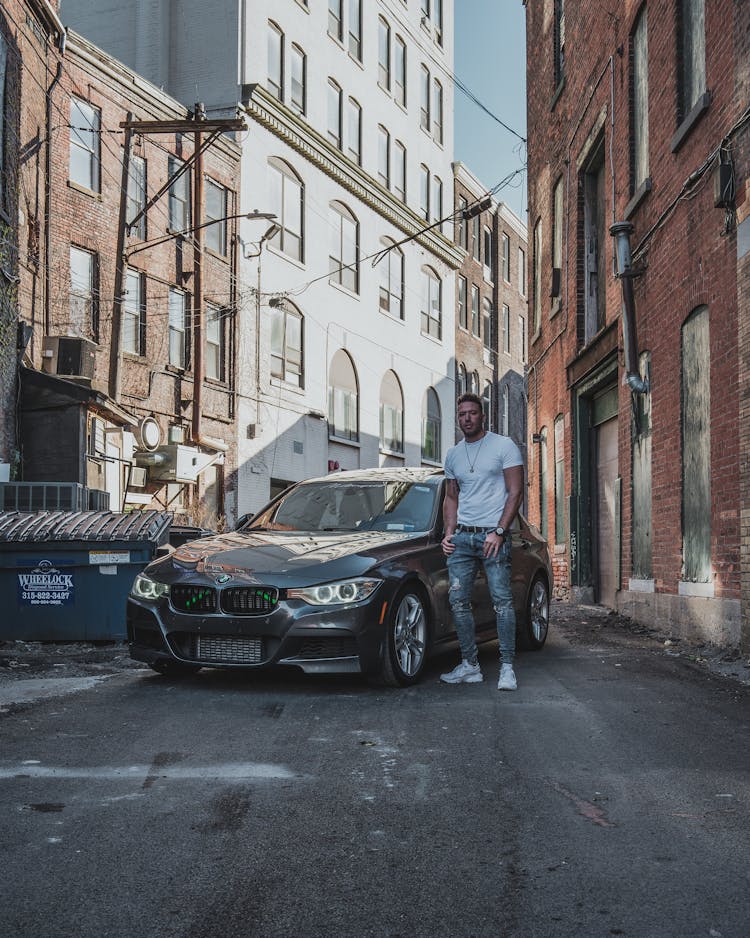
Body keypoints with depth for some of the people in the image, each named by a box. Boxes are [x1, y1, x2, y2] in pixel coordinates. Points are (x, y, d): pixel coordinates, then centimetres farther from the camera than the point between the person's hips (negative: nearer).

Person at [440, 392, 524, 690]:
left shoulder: (503, 446, 0)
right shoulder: (453, 455, 16)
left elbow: (515, 492, -5)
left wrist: (499, 532, -13)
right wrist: (448, 532, 6)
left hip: (493, 534, -5)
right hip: (462, 536, 5)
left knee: (502, 600, -8)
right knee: (458, 601, 1)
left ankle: (507, 668, -4)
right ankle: (469, 666, 8)